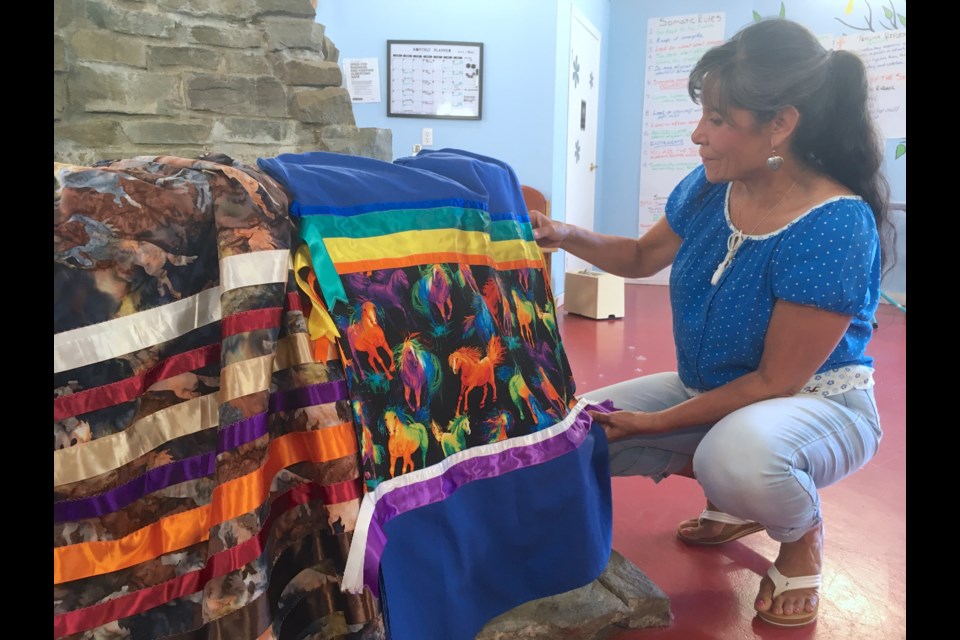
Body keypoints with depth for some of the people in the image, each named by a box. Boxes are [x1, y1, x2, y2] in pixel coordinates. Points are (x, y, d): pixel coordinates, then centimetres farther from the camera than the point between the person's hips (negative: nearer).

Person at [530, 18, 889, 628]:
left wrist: (657, 424, -21)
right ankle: (732, 495, 17)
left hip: (817, 402, -7)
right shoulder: (709, 188, -9)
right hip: (714, 392, 7)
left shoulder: (835, 228, -28)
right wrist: (569, 236, -9)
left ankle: (803, 534, -2)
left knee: (737, 454, -41)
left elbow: (778, 381, -24)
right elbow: (643, 257, 10)